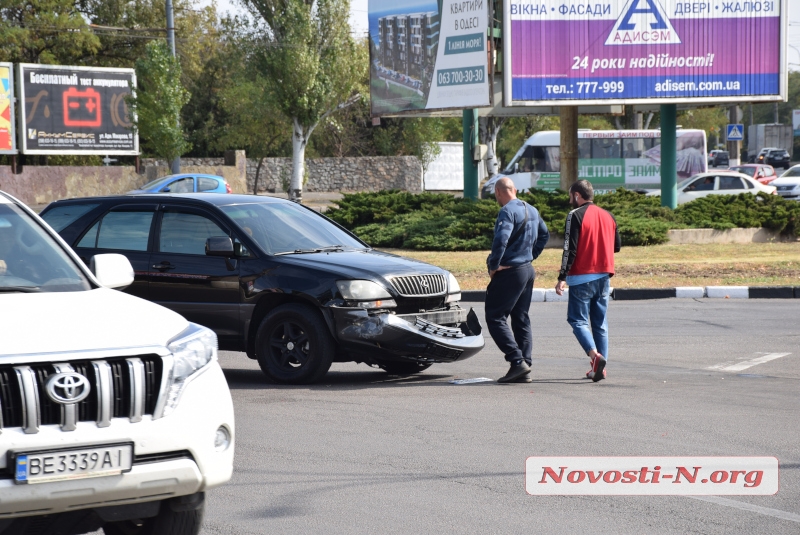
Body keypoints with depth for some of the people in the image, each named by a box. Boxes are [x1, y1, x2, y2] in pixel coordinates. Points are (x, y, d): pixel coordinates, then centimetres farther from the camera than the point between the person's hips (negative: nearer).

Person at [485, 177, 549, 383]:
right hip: (528, 271, 9)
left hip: (509, 272, -9)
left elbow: (501, 240, -29)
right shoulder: (532, 210, 12)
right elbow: (544, 235, 25)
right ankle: (524, 369, 10)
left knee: (495, 318, -3)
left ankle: (517, 361, -14)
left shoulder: (507, 211, -16)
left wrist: (493, 266, -18)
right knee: (521, 320, 12)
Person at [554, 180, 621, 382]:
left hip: (582, 276, -6)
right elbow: (617, 246, 15)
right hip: (604, 275, 6)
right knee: (600, 322, 12)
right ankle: (600, 368, 10)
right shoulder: (608, 216, 11)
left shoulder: (576, 216, -9)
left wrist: (562, 278, -15)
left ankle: (595, 354, -23)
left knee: (577, 319, -2)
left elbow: (570, 249, -15)